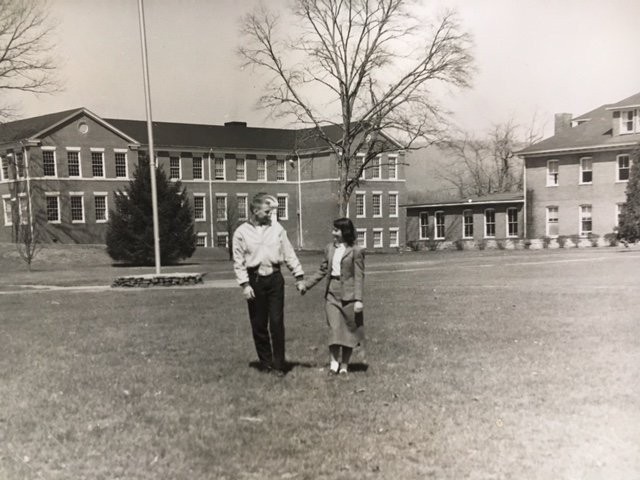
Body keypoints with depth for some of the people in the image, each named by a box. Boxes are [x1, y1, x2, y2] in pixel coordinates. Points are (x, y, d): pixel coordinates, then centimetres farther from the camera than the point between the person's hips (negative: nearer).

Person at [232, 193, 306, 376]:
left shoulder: (276, 228, 7)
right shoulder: (241, 232, 1)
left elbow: (289, 254, 9)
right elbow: (238, 261, 0)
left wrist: (299, 276, 7)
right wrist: (244, 284, -9)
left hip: (275, 278, 1)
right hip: (255, 280, -1)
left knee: (277, 322, -3)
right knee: (259, 324, 5)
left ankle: (279, 363, 3)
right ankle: (265, 361, 17)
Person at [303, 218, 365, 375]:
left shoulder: (356, 251, -6)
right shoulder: (330, 248, 9)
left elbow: (359, 276, -8)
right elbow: (322, 270, 15)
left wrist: (358, 299, -14)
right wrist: (306, 285, 10)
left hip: (348, 294, -3)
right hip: (332, 293, 3)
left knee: (349, 330, 5)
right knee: (334, 328, -6)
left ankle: (344, 365, 14)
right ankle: (334, 362, -6)